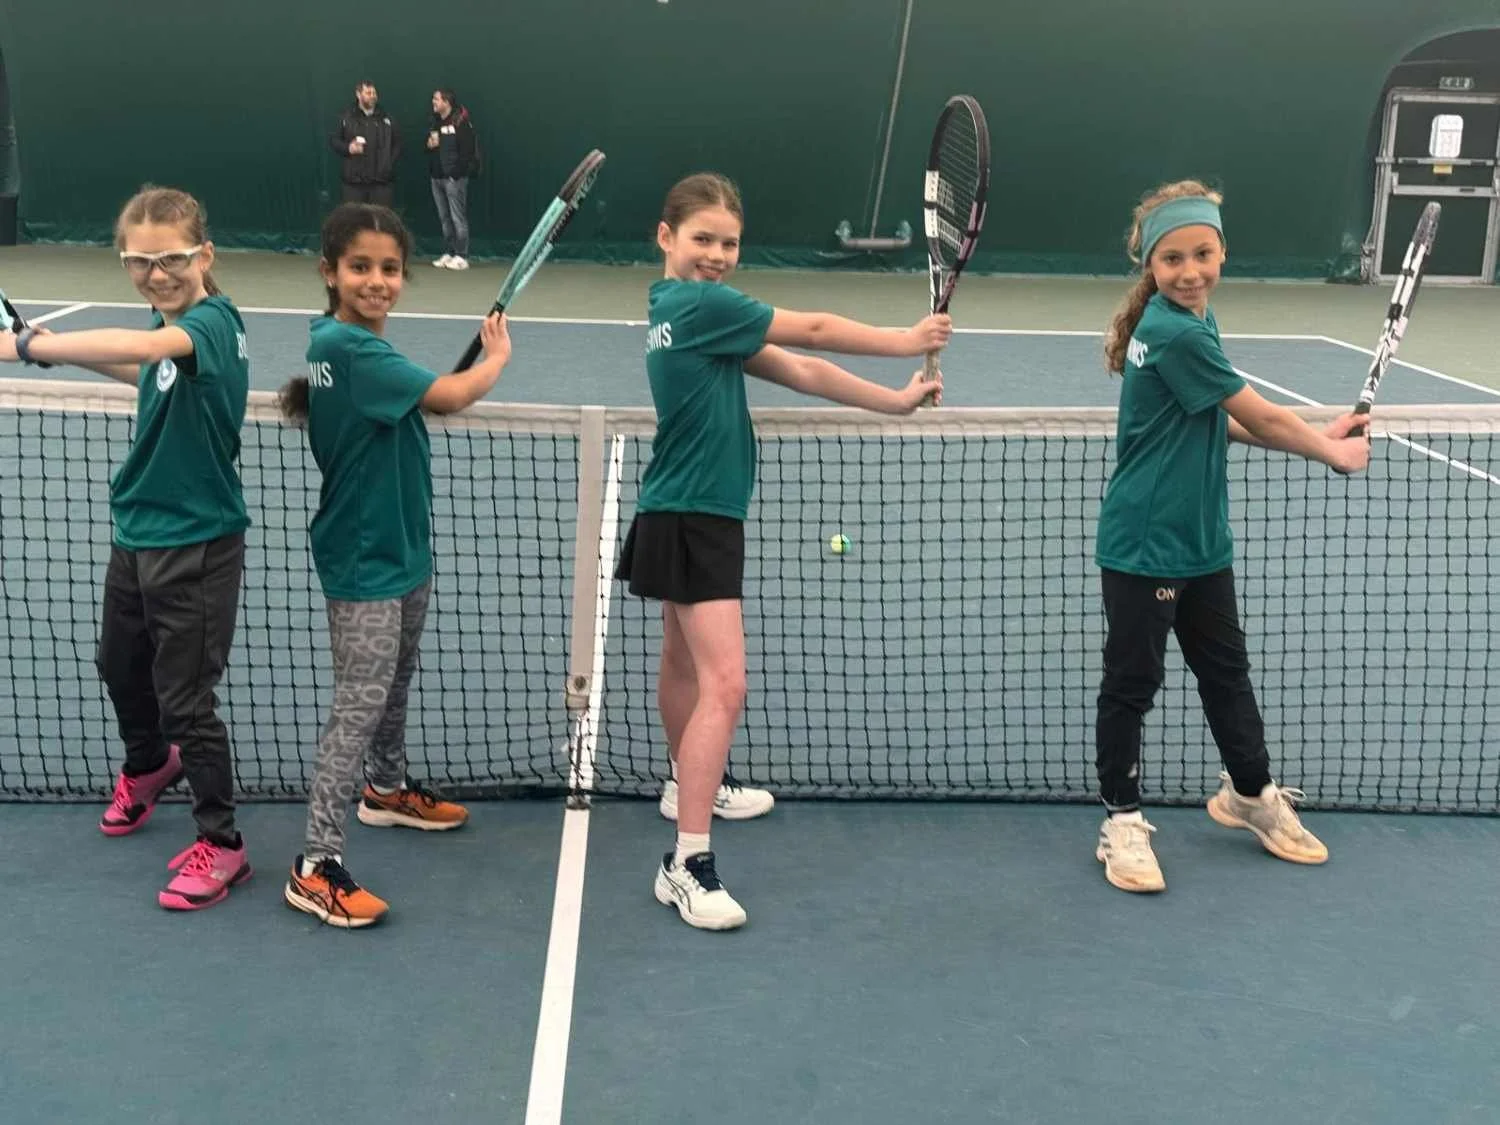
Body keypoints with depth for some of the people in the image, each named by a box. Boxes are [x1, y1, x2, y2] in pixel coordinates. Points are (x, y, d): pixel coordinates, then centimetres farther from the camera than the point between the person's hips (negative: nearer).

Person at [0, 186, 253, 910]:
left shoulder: (213, 321, -22)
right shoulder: (171, 327, 3)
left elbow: (143, 347, -44)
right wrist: (76, 353, 12)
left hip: (197, 545, -9)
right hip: (136, 533, 9)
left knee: (186, 699, 0)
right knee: (120, 668, 26)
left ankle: (220, 844, 17)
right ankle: (148, 765, 55)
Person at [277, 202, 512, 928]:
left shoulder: (355, 346, 6)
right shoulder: (349, 350, -24)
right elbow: (450, 397, -26)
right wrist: (498, 356, -6)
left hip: (401, 550, 10)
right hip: (363, 562, -10)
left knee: (394, 685, 24)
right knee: (358, 706, -8)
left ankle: (386, 790, 45)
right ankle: (316, 868, -3)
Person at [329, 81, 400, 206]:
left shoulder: (386, 118, 11)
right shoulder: (346, 117, 5)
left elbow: (397, 143, 13)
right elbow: (333, 140, 6)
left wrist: (390, 162, 0)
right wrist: (348, 148, -12)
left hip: (382, 180, 1)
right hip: (354, 180, -1)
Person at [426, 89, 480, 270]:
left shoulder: (460, 122, -9)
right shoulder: (436, 122, 16)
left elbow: (468, 150, -15)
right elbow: (428, 145, 25)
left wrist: (457, 172, -18)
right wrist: (429, 144, 1)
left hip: (454, 177, -8)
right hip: (437, 177, 8)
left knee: (458, 217, -6)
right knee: (444, 218, 10)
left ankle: (461, 257, -4)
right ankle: (448, 254, 16)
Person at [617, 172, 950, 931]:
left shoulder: (687, 307, 9)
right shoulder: (700, 304, -17)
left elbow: (798, 372, 5)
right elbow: (813, 332, -11)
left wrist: (897, 401, 1)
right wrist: (907, 340, 3)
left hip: (686, 514, 10)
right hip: (692, 519, -10)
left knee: (686, 662, 26)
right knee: (724, 684, -15)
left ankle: (689, 783, 46)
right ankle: (687, 864, -14)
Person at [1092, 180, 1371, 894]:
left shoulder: (1189, 321, 5)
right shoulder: (1176, 335, -23)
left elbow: (1218, 423, 12)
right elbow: (1260, 418, -16)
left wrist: (1314, 435, 2)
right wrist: (1330, 451, 1)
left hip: (1201, 540, 9)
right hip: (1144, 547, -9)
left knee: (1226, 668, 21)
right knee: (1132, 682, 4)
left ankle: (1250, 793, 40)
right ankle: (1122, 822, 18)